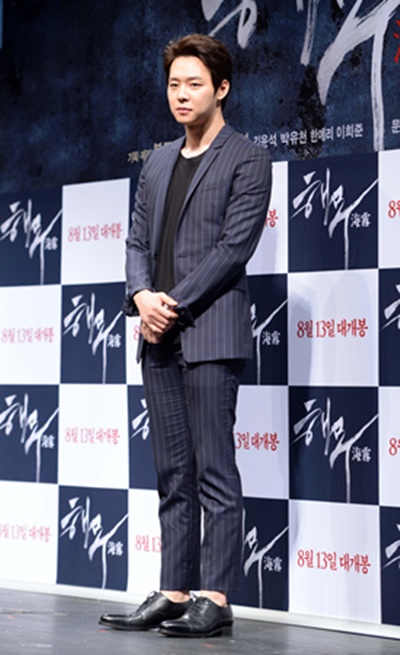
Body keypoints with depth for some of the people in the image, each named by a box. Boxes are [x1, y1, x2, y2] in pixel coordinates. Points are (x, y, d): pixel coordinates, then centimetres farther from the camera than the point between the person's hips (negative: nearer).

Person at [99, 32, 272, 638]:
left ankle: (215, 600, -5)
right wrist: (142, 295, -4)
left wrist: (176, 303, -13)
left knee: (214, 472, -7)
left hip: (211, 335, -7)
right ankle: (175, 593, 13)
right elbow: (138, 241, 16)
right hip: (160, 338, 7)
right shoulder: (157, 164, 19)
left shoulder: (246, 161, -2)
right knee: (173, 475, 9)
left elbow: (235, 247, -10)